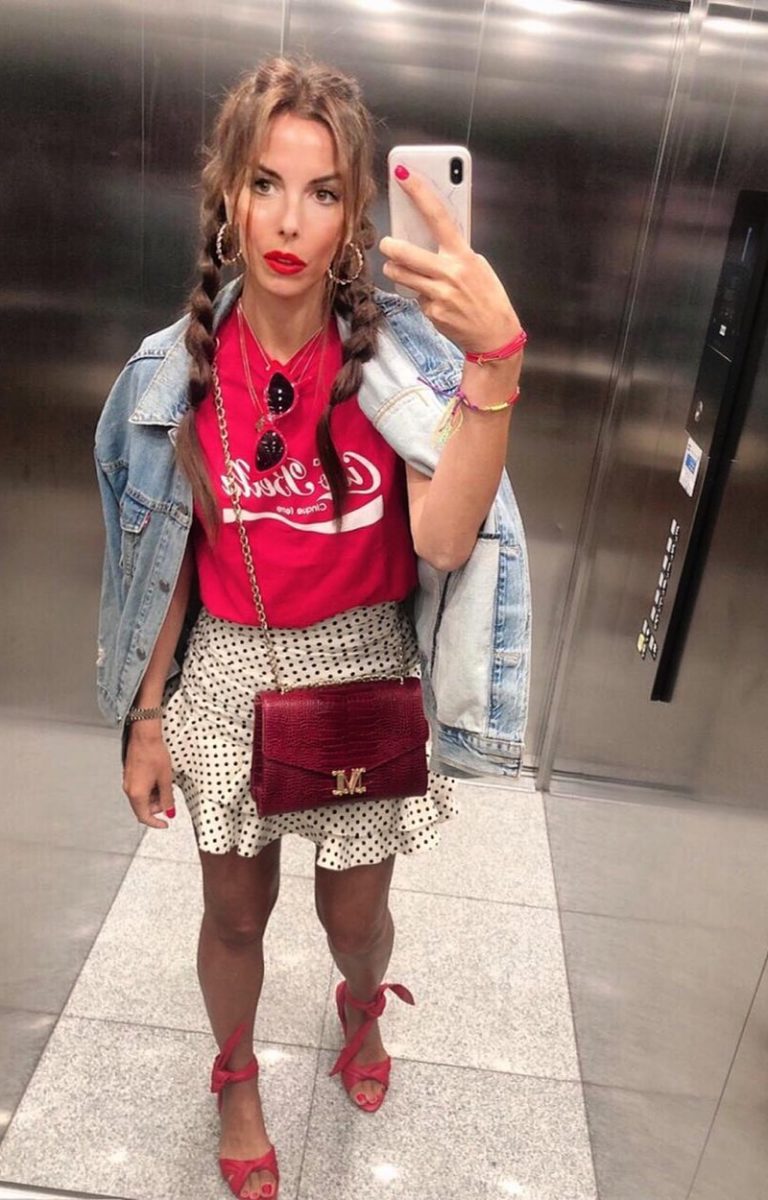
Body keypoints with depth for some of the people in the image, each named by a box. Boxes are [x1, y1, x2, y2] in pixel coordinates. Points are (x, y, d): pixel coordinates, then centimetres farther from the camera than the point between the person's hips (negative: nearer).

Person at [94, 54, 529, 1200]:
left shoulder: (404, 353, -15)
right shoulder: (179, 368, -9)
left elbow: (445, 541, -30)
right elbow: (172, 556, 0)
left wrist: (496, 359, -42)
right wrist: (146, 717, 4)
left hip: (363, 671, -1)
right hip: (227, 672, 1)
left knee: (356, 909, 19)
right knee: (236, 909, 19)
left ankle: (362, 1009, 59)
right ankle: (238, 1077, 53)